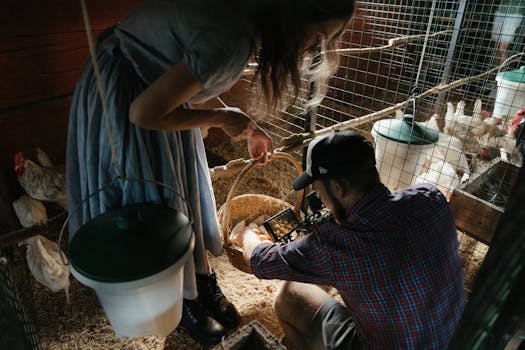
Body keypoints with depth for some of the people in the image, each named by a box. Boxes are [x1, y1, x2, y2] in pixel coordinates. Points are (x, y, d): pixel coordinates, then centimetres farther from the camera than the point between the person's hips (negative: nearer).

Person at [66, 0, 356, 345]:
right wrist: (221, 118, -18)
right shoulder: (231, 41, -34)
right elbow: (144, 113, -28)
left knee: (188, 190, 11)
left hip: (154, 86, 9)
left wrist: (247, 128, 11)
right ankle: (185, 300, 23)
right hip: (122, 100, -8)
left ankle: (204, 282, 30)